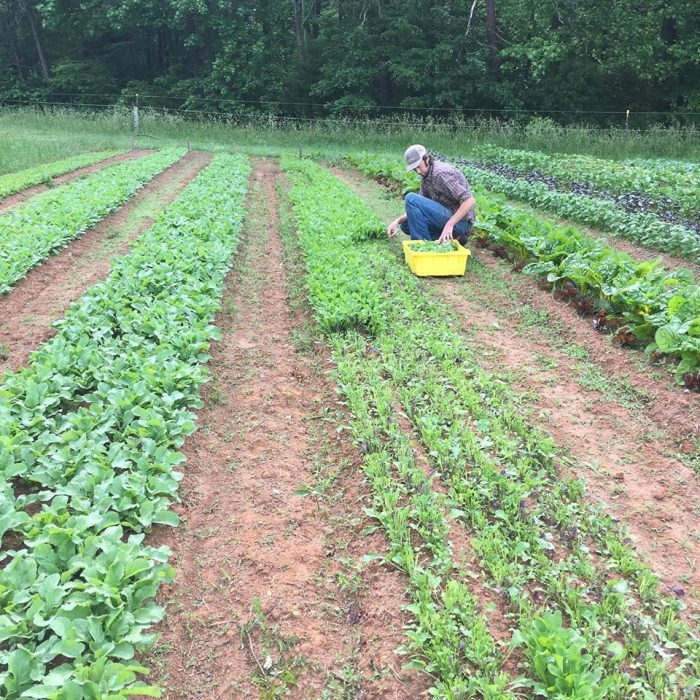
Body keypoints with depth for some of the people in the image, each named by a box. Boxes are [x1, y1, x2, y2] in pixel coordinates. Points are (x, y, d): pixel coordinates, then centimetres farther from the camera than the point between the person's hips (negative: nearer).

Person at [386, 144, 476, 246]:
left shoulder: (441, 173, -19)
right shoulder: (425, 177, 10)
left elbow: (470, 201, -25)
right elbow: (419, 208, 13)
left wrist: (449, 224, -30)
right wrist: (398, 220, -2)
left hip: (459, 222, -10)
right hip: (447, 219, 10)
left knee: (411, 199, -16)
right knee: (406, 225, 16)